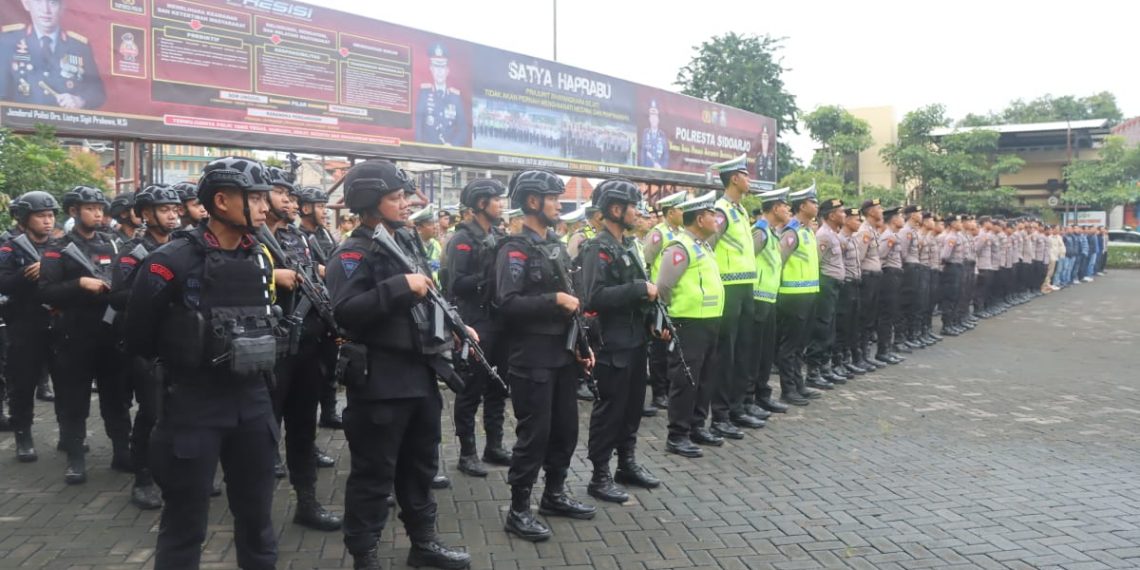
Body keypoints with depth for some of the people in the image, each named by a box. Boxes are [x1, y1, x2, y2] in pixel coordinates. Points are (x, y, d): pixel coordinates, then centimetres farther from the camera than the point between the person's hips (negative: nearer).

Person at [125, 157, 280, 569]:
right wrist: (184, 359, 1)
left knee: (257, 513, 16)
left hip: (252, 400, 5)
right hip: (193, 404, -5)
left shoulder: (260, 257, 5)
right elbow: (138, 337, -7)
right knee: (185, 522, 6)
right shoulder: (174, 260, -14)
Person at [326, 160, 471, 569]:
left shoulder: (407, 243, 15)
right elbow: (346, 311, -27)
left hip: (420, 373, 9)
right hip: (380, 380, -8)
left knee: (420, 466, 18)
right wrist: (401, 286, -28)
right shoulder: (352, 254, -12)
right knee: (374, 474, 2)